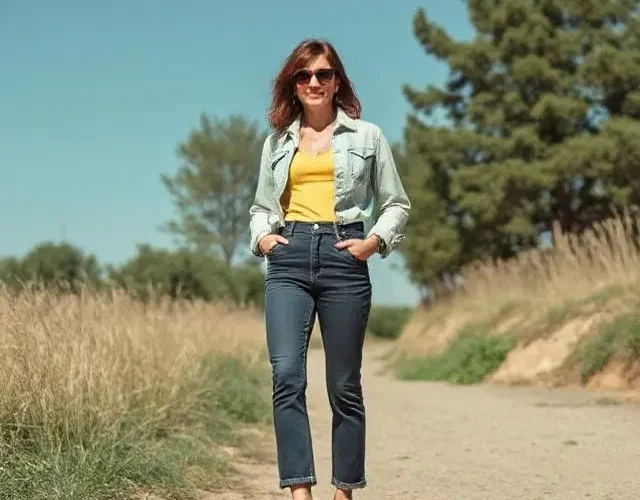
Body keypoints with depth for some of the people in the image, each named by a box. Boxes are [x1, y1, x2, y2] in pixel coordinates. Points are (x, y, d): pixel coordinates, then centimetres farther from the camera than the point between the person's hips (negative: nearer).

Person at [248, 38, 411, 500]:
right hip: (288, 259, 2)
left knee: (344, 384, 2)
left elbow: (396, 203, 13)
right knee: (287, 375, -15)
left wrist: (375, 241, -4)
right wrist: (262, 236, 5)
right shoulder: (277, 141, 17)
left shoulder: (366, 136, 11)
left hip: (344, 258, -1)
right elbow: (261, 206, 25)